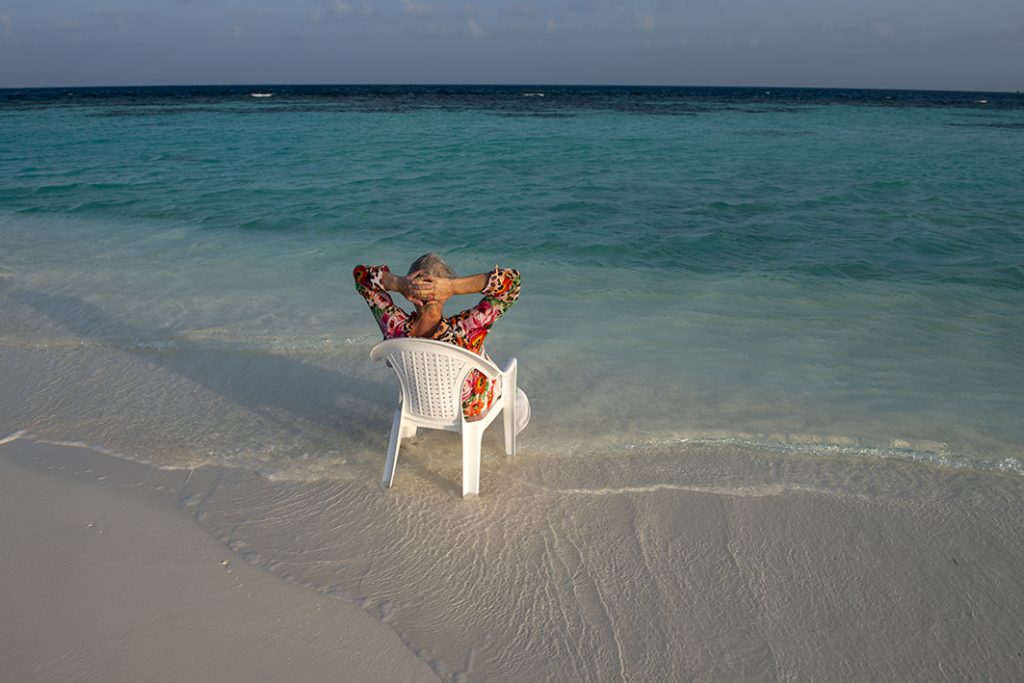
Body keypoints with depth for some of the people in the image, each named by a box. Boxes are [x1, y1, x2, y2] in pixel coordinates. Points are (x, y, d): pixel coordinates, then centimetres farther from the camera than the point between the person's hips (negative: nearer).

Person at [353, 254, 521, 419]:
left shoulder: (394, 327, -34)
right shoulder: (463, 332, -45)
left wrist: (397, 284, -38)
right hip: (472, 409, -3)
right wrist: (453, 287, -48)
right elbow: (511, 280, -42)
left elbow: (361, 274, -19)